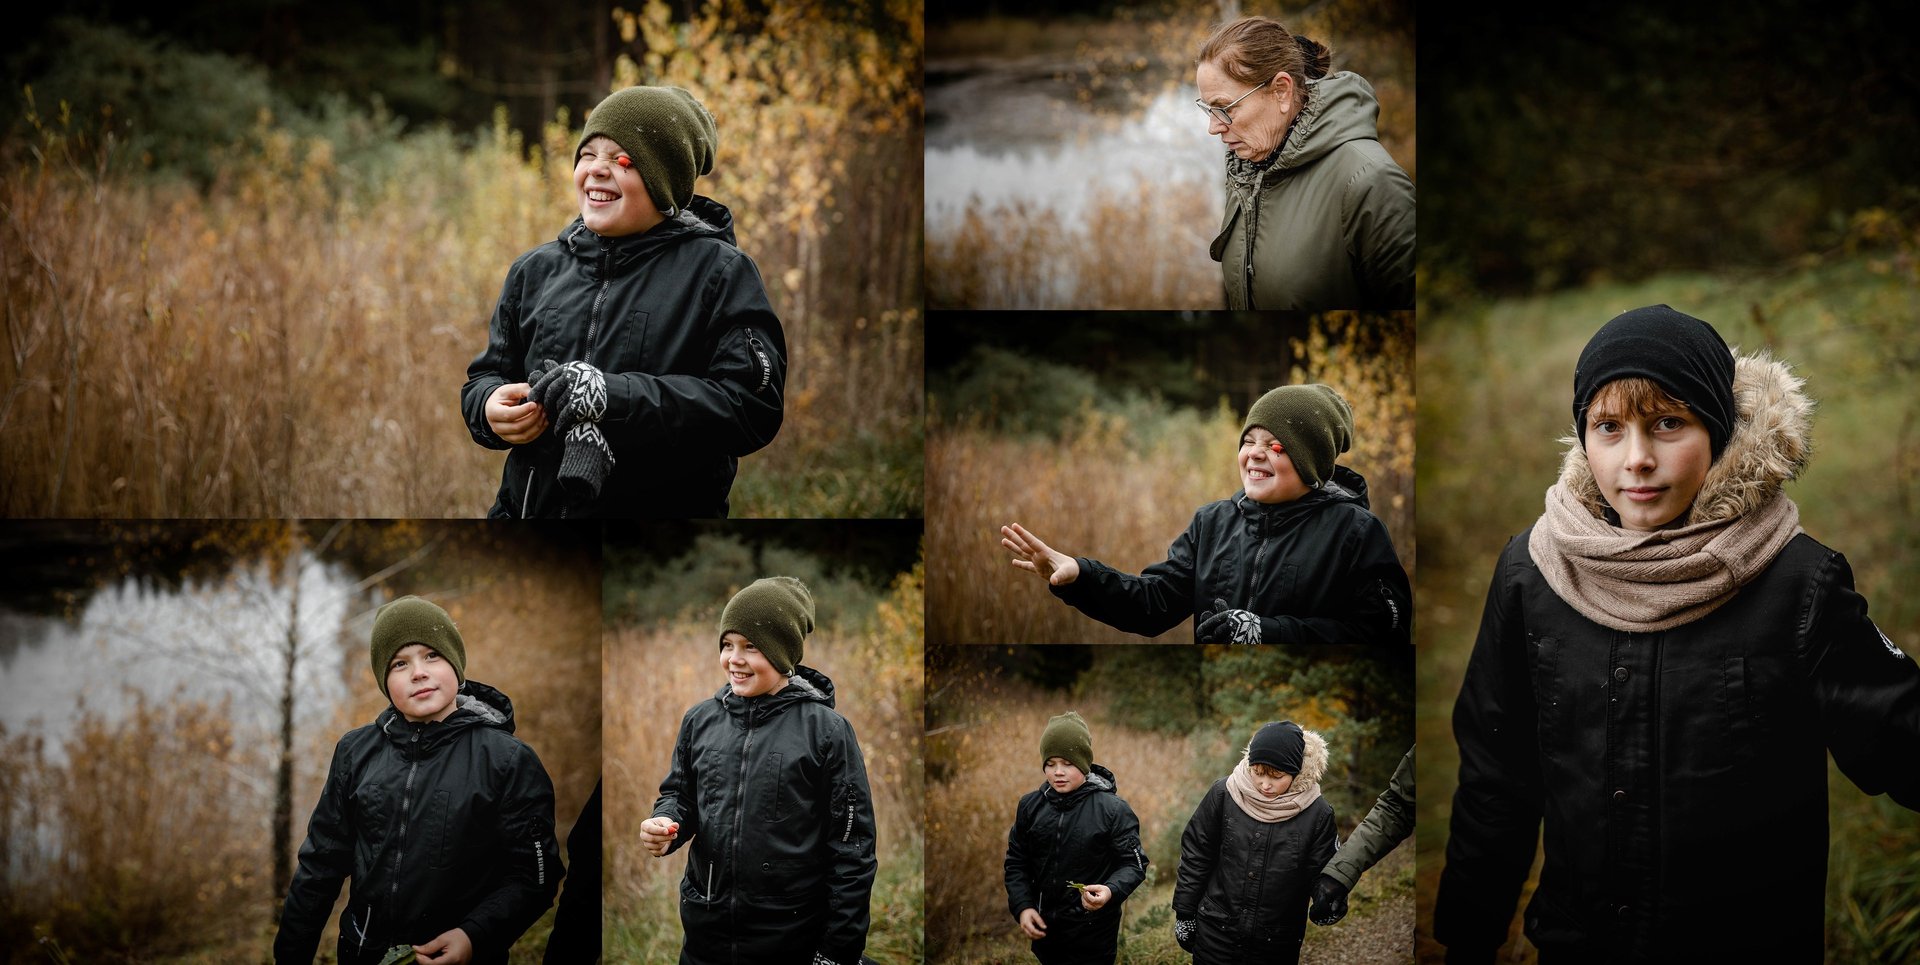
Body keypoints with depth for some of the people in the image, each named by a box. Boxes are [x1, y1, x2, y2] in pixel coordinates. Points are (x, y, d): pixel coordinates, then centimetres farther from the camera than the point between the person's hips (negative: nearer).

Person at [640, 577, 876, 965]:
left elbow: (851, 849, -7)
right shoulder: (700, 719, 4)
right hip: (704, 934, 4)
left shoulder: (826, 730, -8)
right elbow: (679, 796, 16)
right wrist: (665, 824, -8)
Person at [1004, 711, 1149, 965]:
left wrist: (1111, 891, -29)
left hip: (1094, 935, -4)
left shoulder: (1113, 810, -11)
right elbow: (1016, 863, 10)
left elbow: (1134, 864, -9)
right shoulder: (1030, 806, 1)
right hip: (1044, 930, 4)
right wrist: (1022, 907, -5)